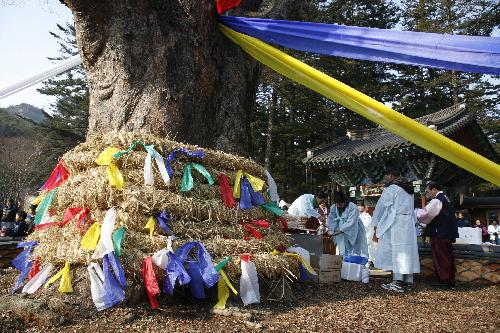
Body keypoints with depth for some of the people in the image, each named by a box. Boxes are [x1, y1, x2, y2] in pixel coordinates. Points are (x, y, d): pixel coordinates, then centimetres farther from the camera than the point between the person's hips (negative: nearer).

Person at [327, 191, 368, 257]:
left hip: (355, 232, -4)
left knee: (356, 252, -2)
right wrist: (330, 230, -24)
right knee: (343, 251, 8)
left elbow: (351, 223, -33)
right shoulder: (333, 208, -9)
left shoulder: (353, 208, -26)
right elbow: (331, 220, -7)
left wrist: (340, 230, -40)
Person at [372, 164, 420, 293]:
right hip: (409, 223, 8)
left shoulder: (391, 188, -10)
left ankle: (397, 282, -10)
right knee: (408, 250, 10)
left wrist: (376, 227, 1)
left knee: (396, 251, -7)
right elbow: (411, 208, 18)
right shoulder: (408, 189, 16)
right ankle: (408, 281, 16)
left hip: (395, 224, -8)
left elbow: (381, 207, -7)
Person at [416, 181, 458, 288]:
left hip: (439, 234, -9)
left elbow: (425, 213, -19)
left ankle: (444, 280, 3)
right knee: (448, 256, 14)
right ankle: (451, 279, 21)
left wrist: (415, 212, -2)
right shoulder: (446, 199, 16)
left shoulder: (437, 200, -15)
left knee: (440, 257, -2)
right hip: (448, 233, 10)